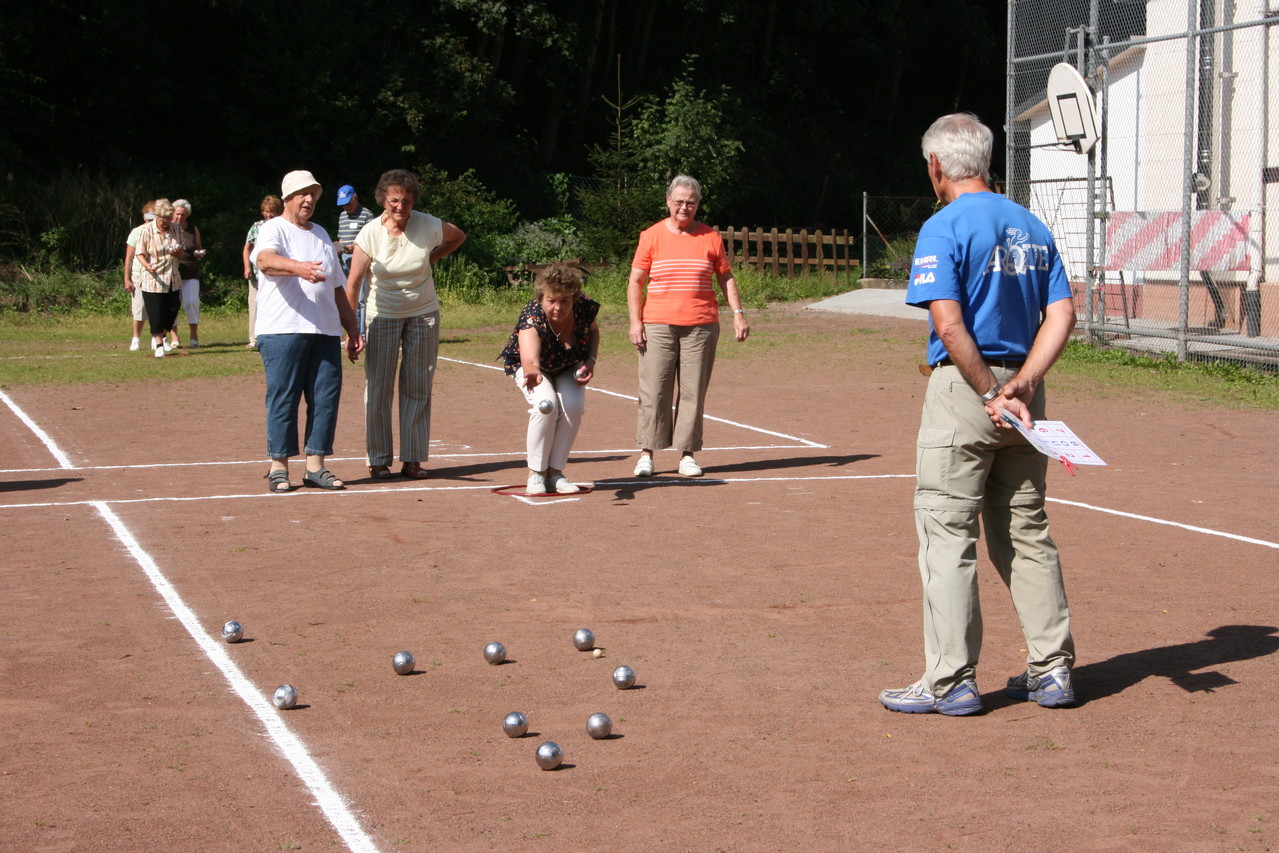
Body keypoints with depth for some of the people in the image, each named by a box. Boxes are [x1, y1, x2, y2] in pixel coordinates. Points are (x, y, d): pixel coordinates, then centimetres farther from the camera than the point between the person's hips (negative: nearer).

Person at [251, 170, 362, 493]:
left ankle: (315, 466, 8)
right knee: (283, 398, -5)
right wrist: (298, 268, -42)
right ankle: (279, 468, 2)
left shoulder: (321, 234, 23)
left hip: (325, 332, 6)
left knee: (327, 397, 1)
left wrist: (352, 329, 22)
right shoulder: (274, 229, 1)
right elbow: (265, 260, -23)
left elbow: (337, 288, 27)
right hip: (283, 330, -6)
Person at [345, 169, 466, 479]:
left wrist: (430, 259, 2)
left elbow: (458, 236, 12)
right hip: (382, 315, -1)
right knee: (378, 388, -3)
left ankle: (413, 459, 10)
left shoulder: (428, 226, -11)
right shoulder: (370, 234, -14)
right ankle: (379, 459, 6)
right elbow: (353, 284, -12)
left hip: (424, 314, 1)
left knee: (418, 388, 3)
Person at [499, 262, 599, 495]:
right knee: (546, 405, -30)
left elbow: (593, 331, -1)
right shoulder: (532, 318, -40)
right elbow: (529, 358, -59)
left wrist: (591, 361, -16)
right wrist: (532, 372, -82)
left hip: (568, 369, 3)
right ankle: (536, 473, -13)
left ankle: (555, 471, -7)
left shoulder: (585, 308, -27)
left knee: (574, 405, -23)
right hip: (528, 366, -3)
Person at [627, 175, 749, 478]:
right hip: (658, 325, -1)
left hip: (701, 326, 1)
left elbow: (726, 278, 14)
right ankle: (646, 453, 2)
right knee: (653, 390, -4)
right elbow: (635, 282, 6)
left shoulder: (710, 237, 9)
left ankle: (687, 454, 6)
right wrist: (635, 322, -4)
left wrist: (738, 313, 3)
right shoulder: (652, 236, 5)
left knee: (693, 392, 0)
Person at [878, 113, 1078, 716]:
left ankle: (951, 681, -2)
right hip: (1021, 397, 7)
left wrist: (992, 393, -16)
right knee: (1026, 531, 14)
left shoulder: (945, 227, -9)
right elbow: (1062, 314, 5)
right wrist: (1022, 384, -6)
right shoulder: (1032, 227, 12)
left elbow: (949, 325, -20)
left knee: (948, 536, -2)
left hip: (964, 389, -7)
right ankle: (1052, 669, 16)